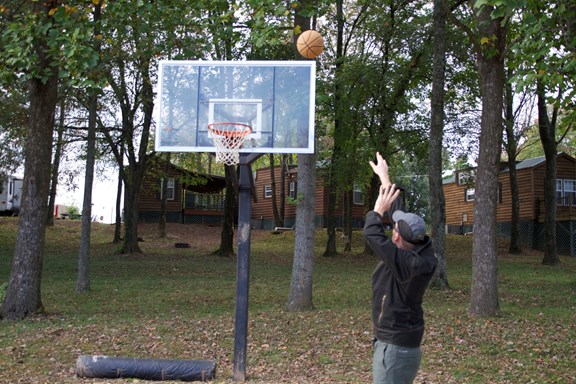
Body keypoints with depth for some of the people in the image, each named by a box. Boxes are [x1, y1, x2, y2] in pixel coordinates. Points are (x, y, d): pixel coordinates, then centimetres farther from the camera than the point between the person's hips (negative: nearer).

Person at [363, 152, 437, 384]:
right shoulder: (422, 252, -3)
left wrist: (379, 208, -8)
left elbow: (372, 234, -24)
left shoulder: (406, 263, -27)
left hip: (394, 347, -10)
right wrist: (384, 178, 14)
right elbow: (399, 211, 6)